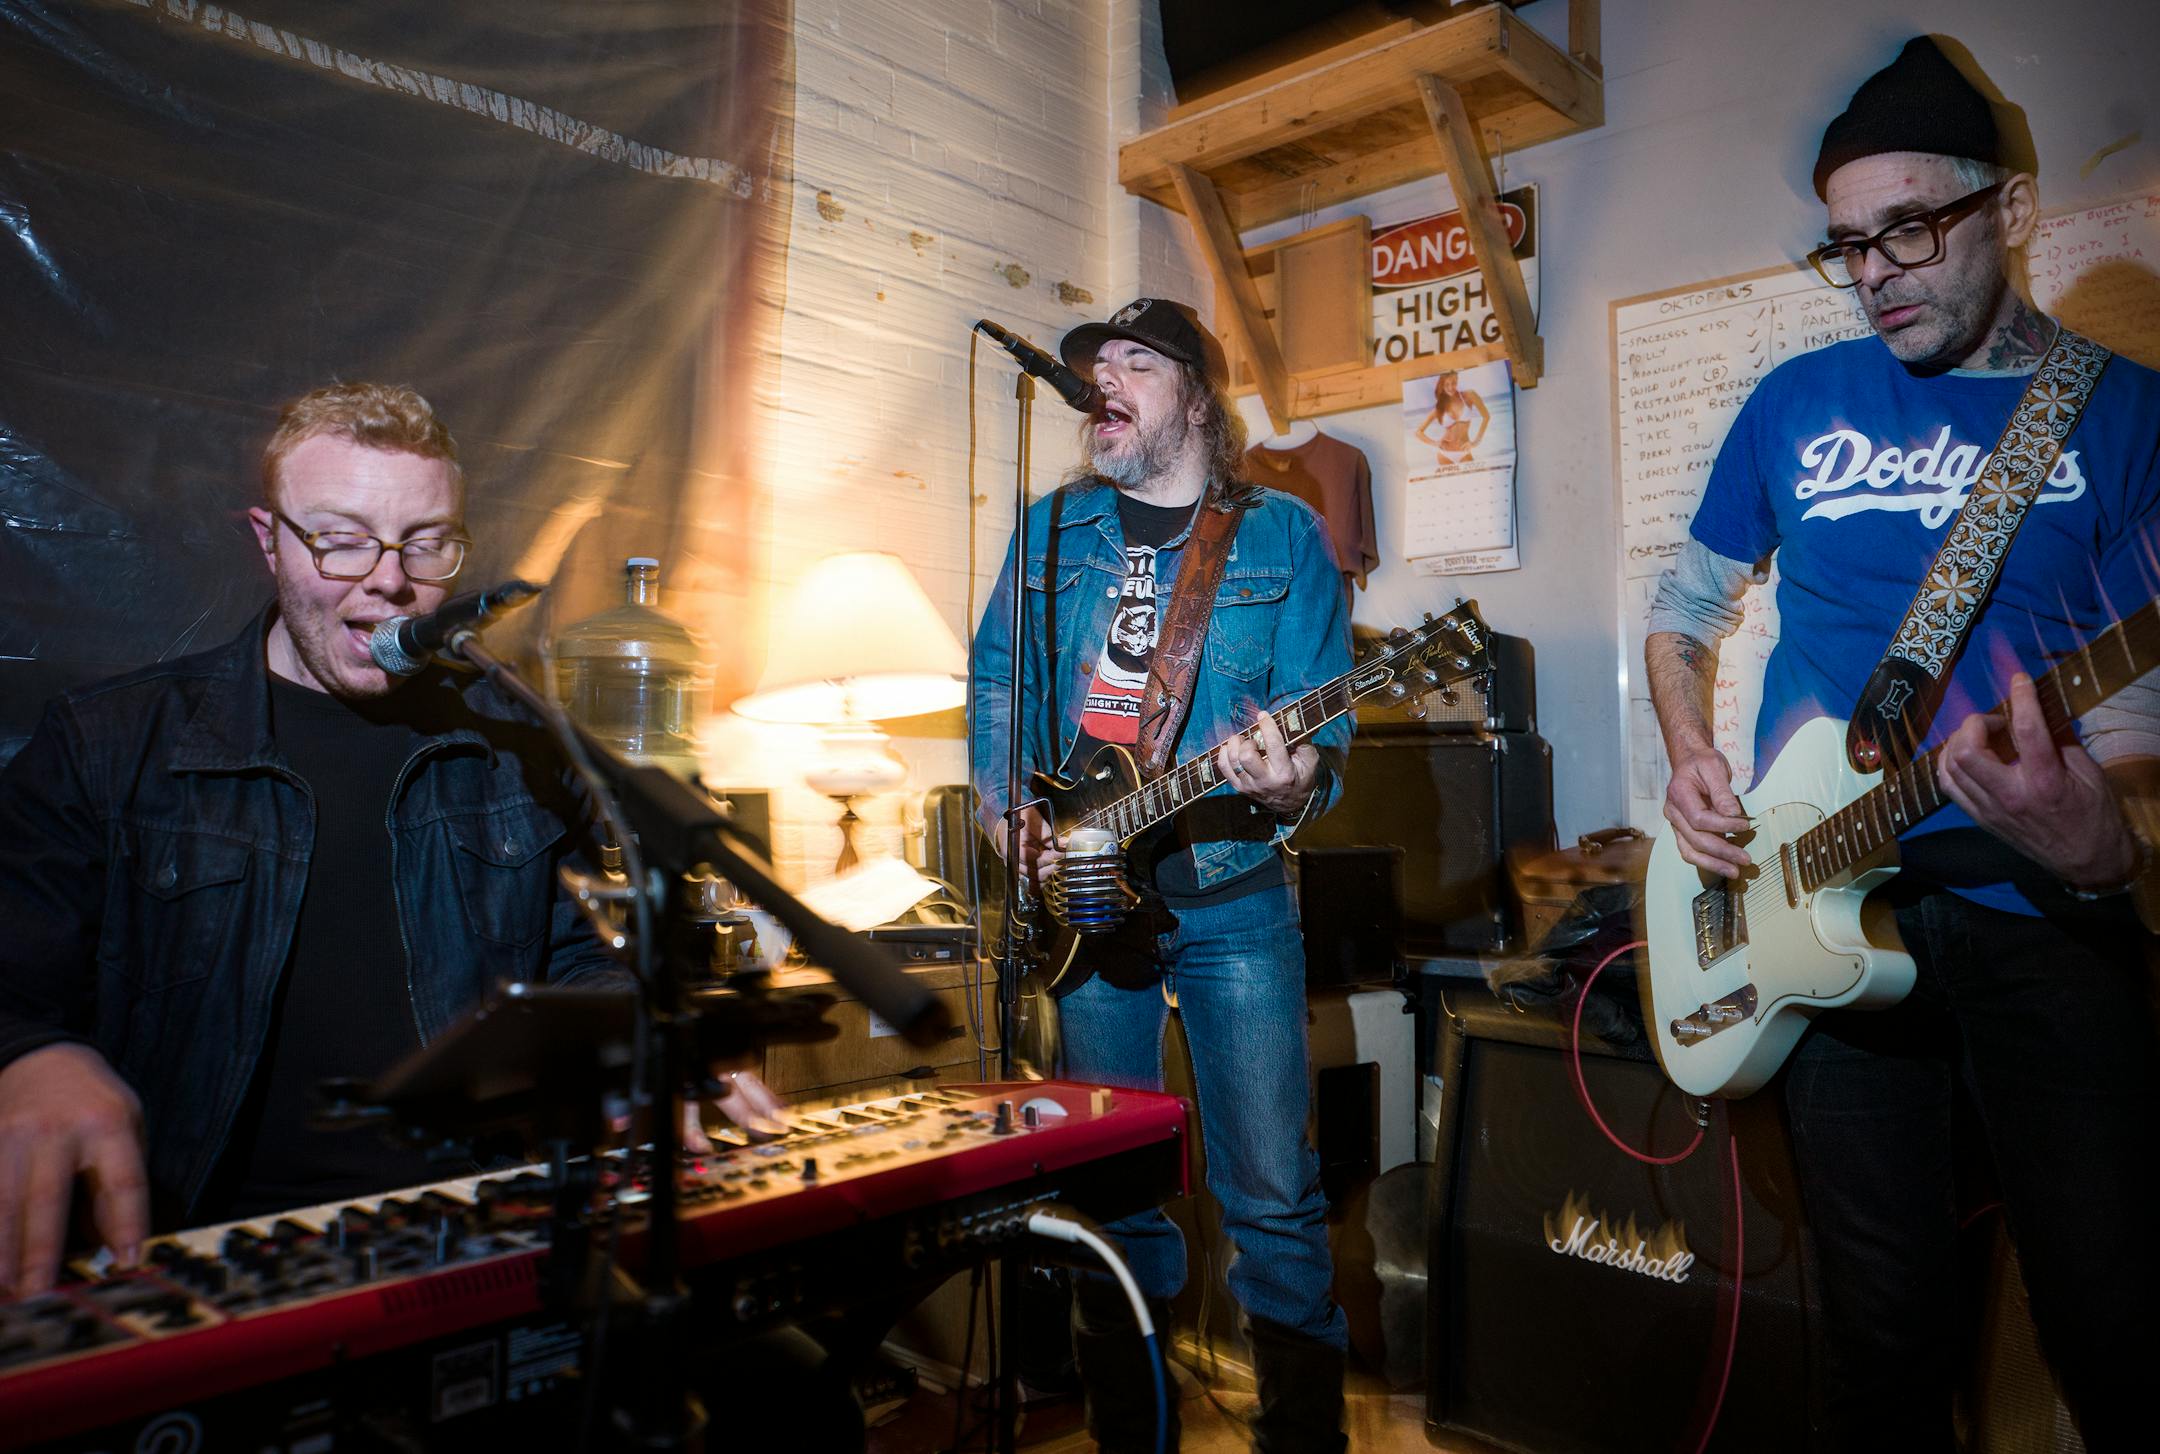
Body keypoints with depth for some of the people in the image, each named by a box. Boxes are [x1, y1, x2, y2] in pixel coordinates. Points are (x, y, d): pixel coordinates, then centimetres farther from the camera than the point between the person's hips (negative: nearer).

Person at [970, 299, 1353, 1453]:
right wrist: (1011, 816, -3)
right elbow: (994, 692, 12)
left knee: (1273, 1193, 0)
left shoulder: (1283, 535, 1)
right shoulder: (1052, 527, 10)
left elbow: (1324, 724, -5)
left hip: (1231, 895, -2)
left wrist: (1294, 782, -26)